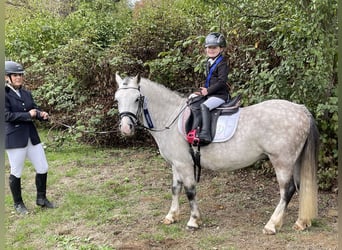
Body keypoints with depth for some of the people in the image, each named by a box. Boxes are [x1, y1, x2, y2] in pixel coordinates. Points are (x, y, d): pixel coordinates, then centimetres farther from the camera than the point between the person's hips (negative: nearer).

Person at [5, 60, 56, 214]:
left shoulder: (26, 94, 11)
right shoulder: (5, 95, -9)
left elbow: (34, 110, 13)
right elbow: (7, 115, -17)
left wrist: (42, 115, -9)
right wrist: (27, 115, -17)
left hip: (32, 136, 7)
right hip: (15, 138, -7)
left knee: (43, 168, 10)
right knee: (16, 173, 7)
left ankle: (41, 199, 28)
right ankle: (18, 204, 23)